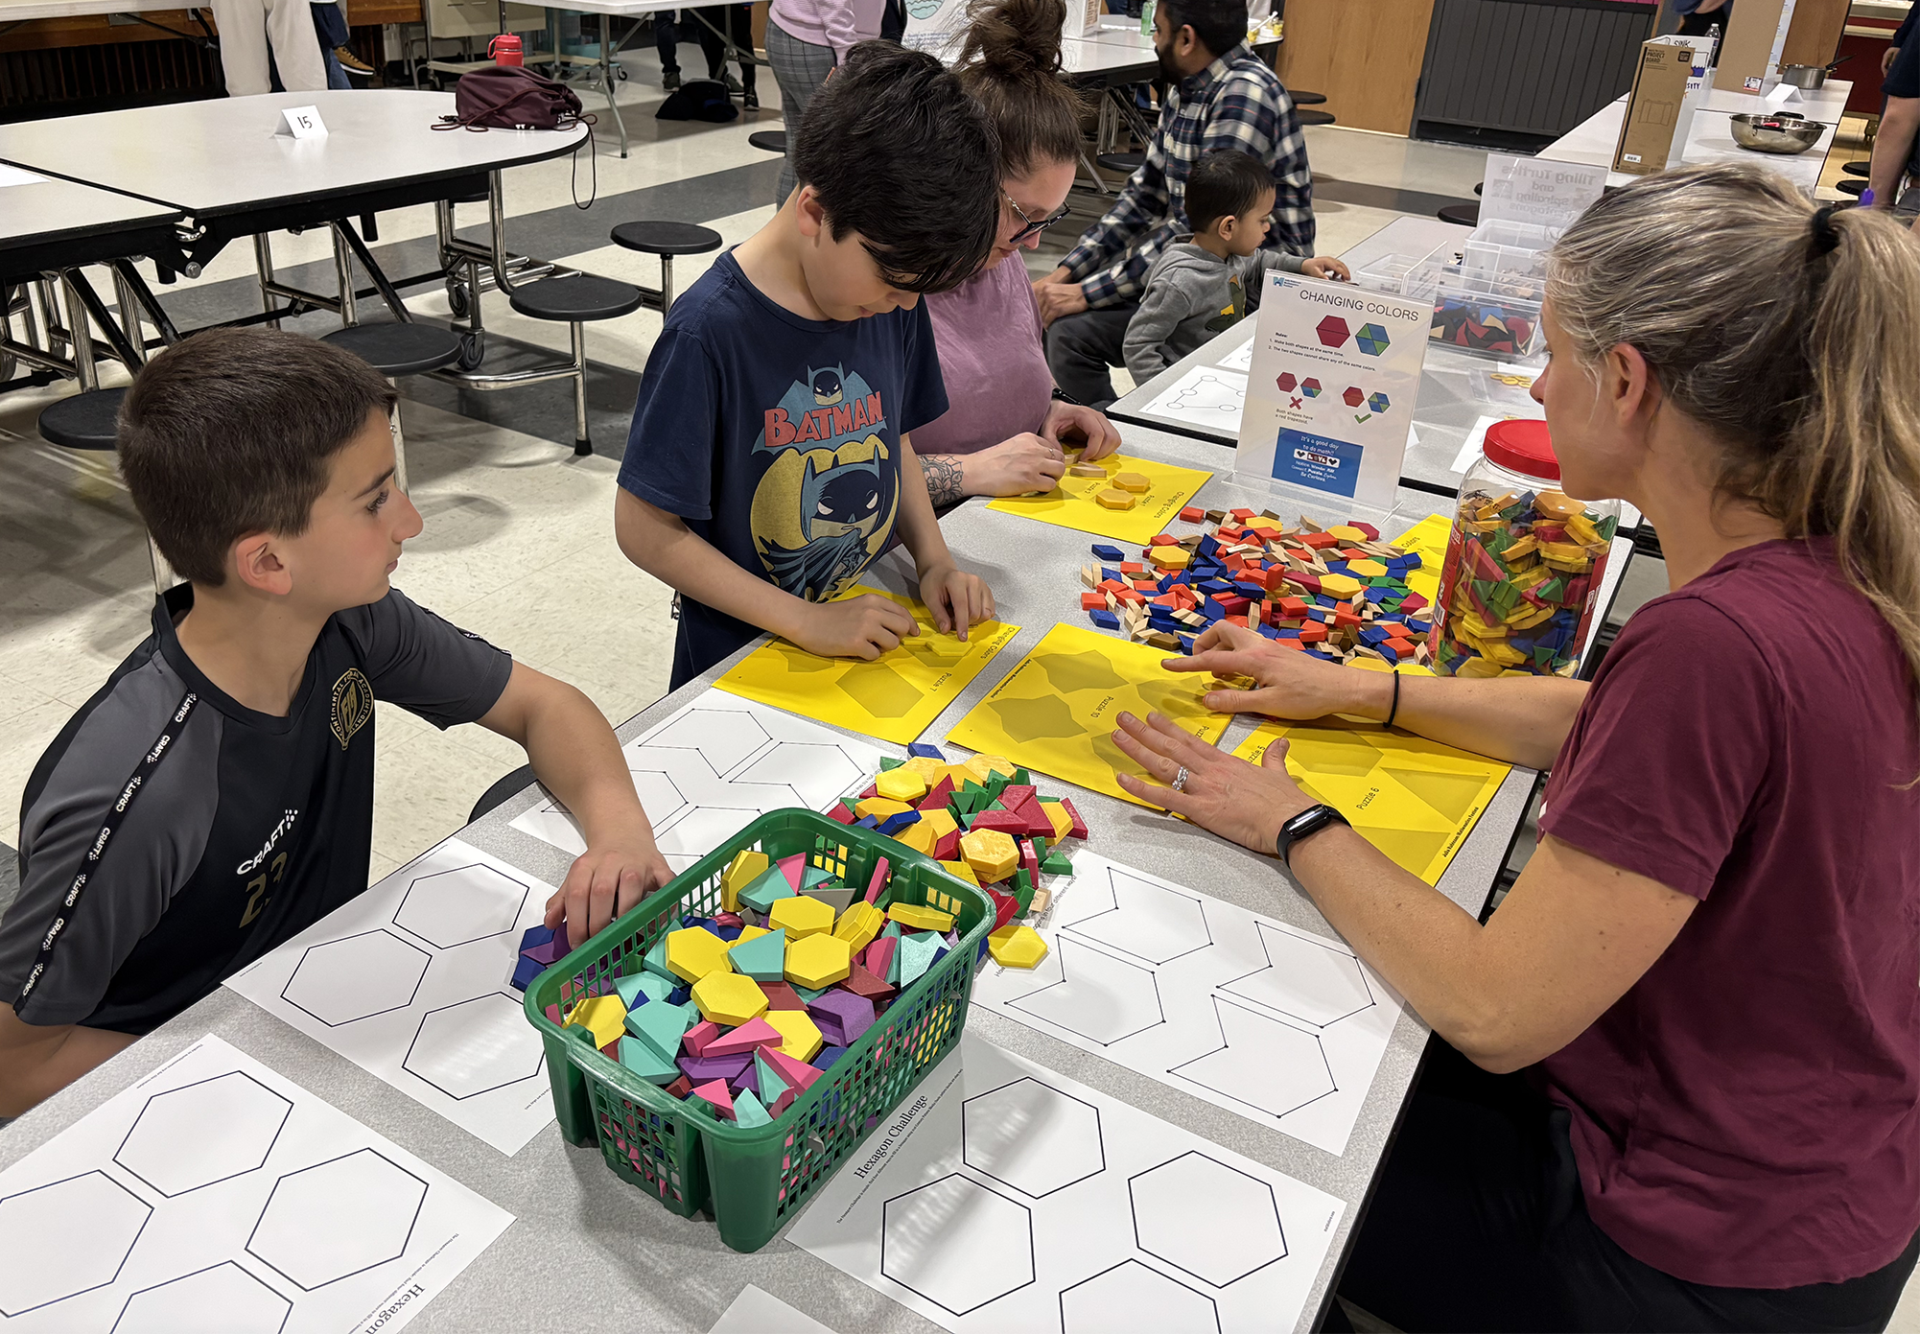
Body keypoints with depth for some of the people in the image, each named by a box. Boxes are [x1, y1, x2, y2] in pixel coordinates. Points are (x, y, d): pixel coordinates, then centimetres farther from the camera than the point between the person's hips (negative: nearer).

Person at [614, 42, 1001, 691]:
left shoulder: (894, 294, -6)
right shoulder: (709, 332, -23)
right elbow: (645, 529, -19)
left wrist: (933, 560, -5)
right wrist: (807, 621, -22)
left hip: (876, 629, 5)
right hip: (743, 659, -5)